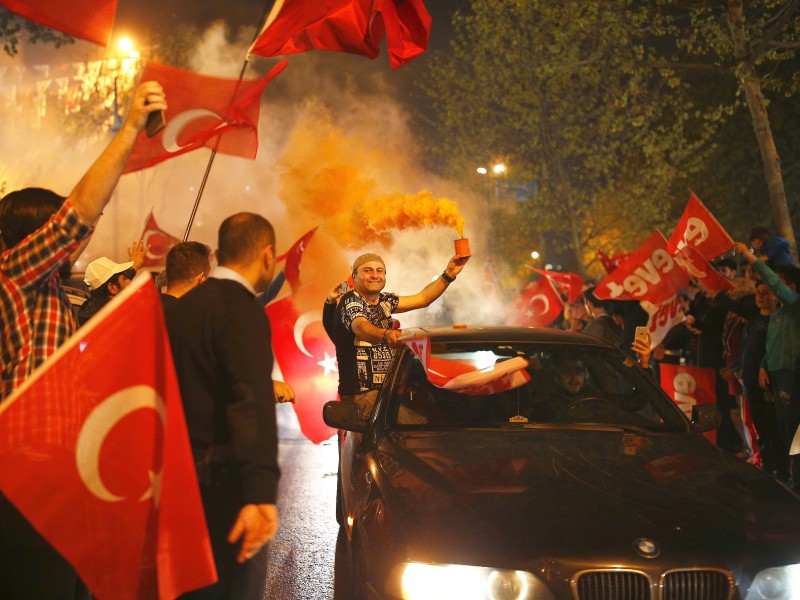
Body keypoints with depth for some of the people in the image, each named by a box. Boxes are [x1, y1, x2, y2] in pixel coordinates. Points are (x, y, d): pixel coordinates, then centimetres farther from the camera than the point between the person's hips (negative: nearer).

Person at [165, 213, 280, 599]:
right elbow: (252, 404, -29)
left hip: (181, 477, 9)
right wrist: (261, 492, -38)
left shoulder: (180, 307, 12)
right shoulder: (241, 310, -16)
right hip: (221, 482, -9)